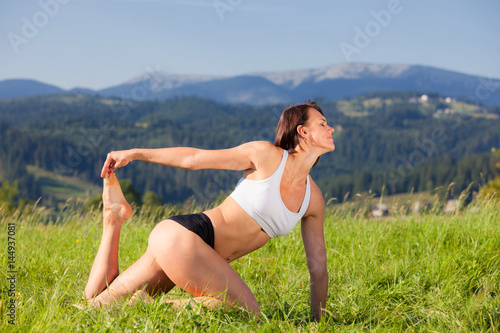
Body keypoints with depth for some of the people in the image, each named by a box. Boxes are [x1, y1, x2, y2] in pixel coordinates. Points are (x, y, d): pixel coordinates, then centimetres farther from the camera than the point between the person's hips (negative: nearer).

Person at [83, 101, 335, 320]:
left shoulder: (314, 198, 7)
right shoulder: (266, 154, -9)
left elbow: (318, 268, 13)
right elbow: (195, 158, -2)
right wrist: (134, 153, 3)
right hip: (181, 235, -7)